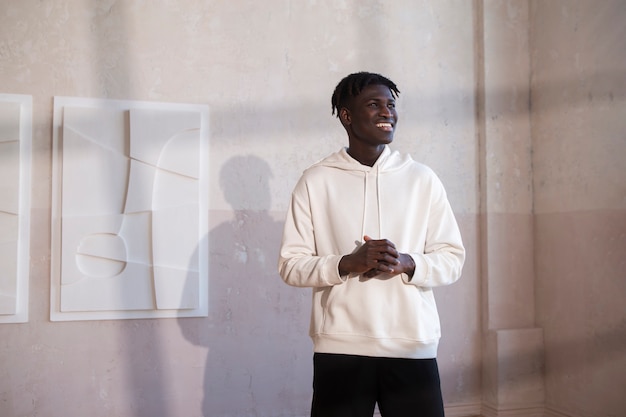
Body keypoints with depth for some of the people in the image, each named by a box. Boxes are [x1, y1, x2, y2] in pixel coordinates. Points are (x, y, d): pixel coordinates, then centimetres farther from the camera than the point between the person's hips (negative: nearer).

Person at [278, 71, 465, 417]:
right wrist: (347, 264, -15)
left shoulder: (422, 178, 6)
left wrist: (407, 264, -13)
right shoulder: (315, 181, 2)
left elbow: (452, 258, 6)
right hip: (340, 348, -1)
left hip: (413, 346, 2)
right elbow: (291, 264, 1)